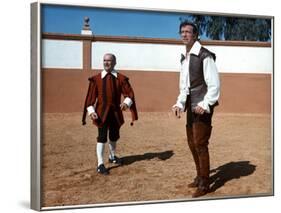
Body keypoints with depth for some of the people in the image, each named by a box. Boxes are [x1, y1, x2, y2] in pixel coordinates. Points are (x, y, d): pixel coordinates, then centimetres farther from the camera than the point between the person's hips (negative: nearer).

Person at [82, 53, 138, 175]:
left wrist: (126, 102, -25)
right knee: (102, 137, -8)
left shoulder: (121, 78, 1)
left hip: (116, 112, 3)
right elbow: (91, 96, 0)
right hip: (101, 112, -2)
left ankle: (112, 156, 41)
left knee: (114, 136, 17)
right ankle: (100, 164, -3)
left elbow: (129, 93, -4)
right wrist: (91, 111, -12)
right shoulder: (96, 79, 0)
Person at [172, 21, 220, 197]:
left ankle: (204, 184, 8)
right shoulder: (184, 58, 12)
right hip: (191, 107, 8)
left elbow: (214, 84, -15)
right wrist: (179, 104, 8)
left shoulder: (205, 56, -12)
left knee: (200, 144, -5)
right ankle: (200, 177, 30)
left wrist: (205, 105, -22)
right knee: (192, 144, 15)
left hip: (202, 107, -8)